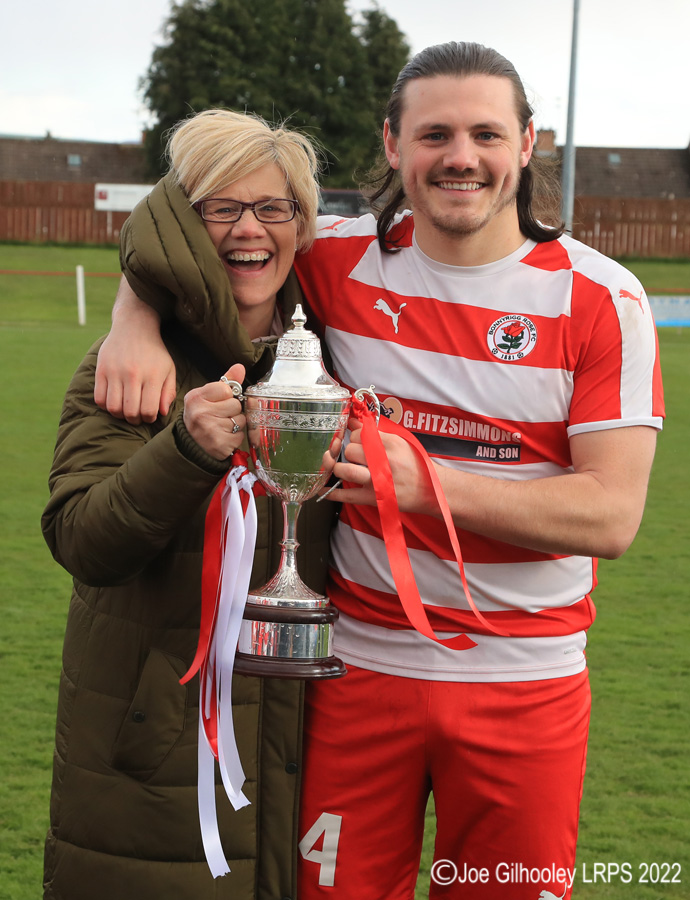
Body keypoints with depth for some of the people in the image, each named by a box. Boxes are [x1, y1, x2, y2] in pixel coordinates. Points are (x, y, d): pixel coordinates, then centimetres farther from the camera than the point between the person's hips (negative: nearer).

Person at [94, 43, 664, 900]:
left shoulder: (600, 299, -6)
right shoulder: (343, 259, -1)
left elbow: (611, 513, -13)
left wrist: (426, 483, -25)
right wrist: (136, 321, -10)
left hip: (522, 683, -1)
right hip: (359, 662, 1)